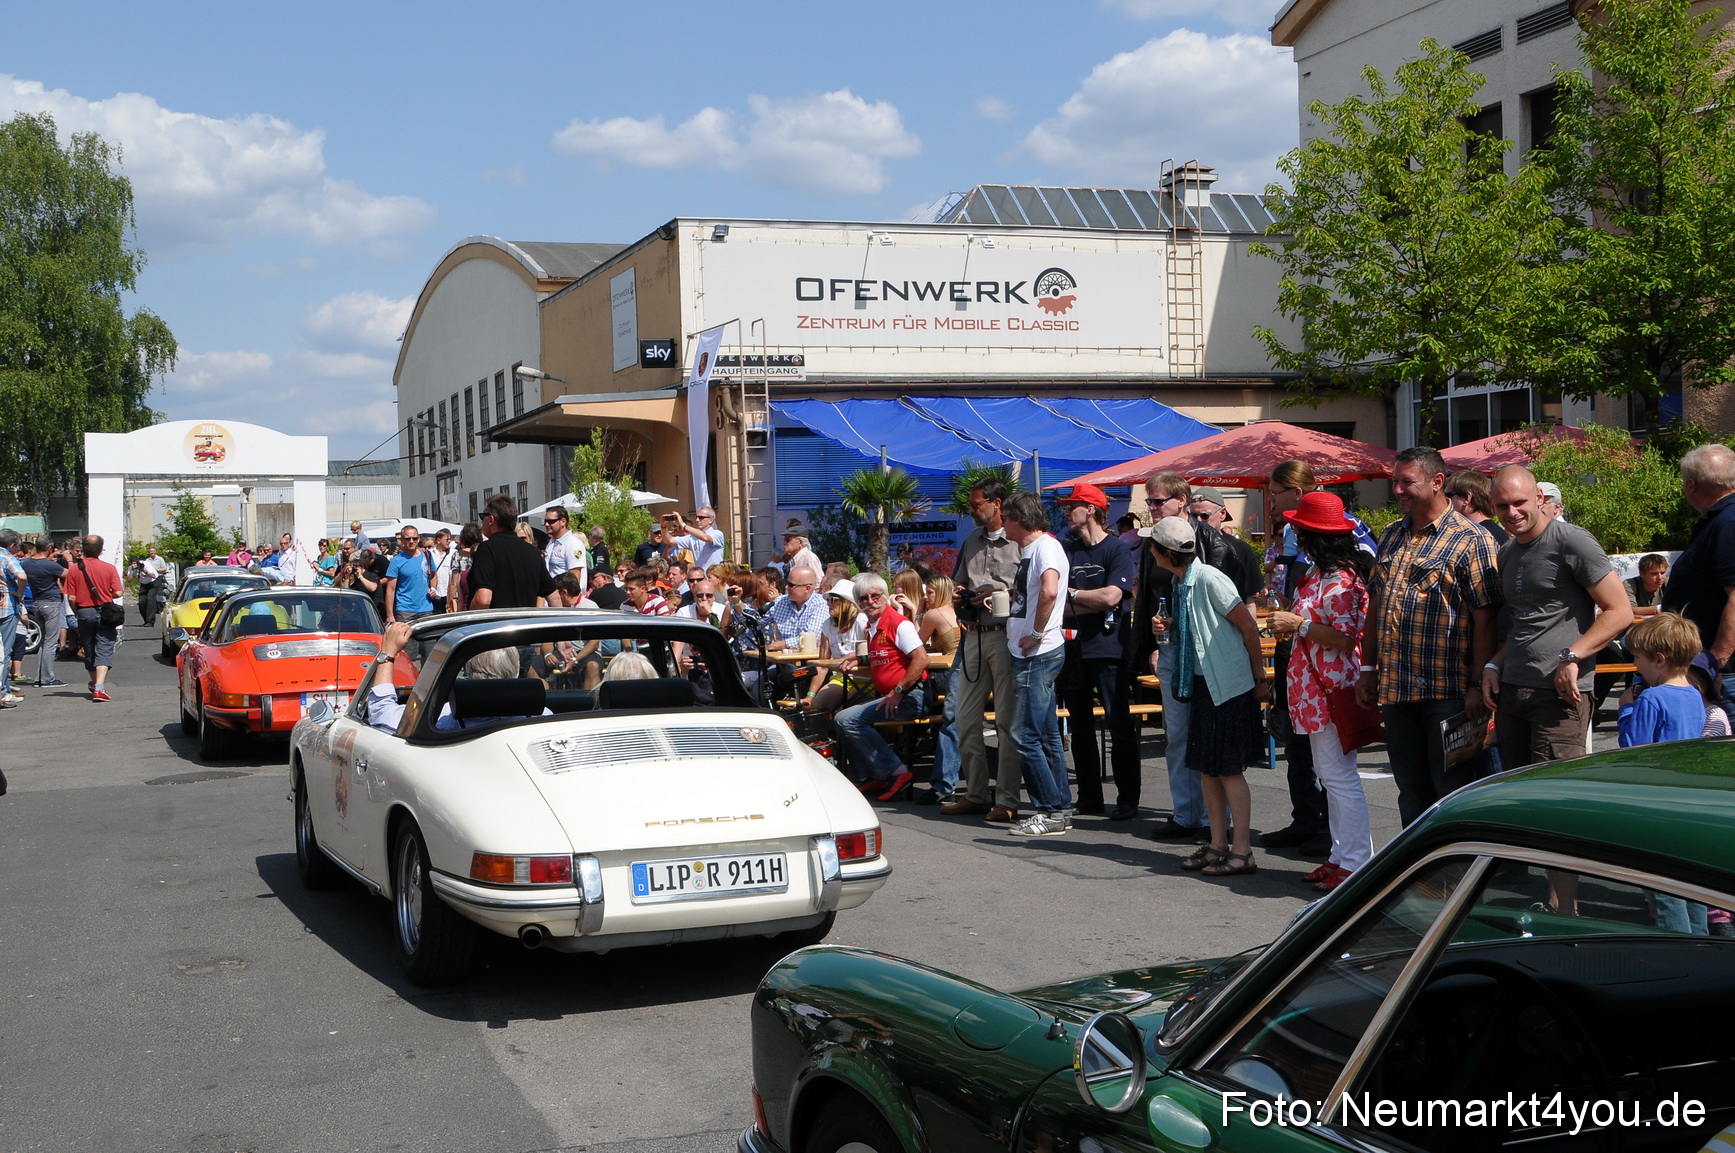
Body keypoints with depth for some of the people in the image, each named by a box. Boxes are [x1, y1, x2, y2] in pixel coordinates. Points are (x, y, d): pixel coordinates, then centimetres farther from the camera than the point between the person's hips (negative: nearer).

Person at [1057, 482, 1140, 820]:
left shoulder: (1118, 549, -4)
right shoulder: (1065, 548, 10)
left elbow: (1111, 596, -16)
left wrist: (1072, 594, -3)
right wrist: (1094, 602, -11)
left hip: (1107, 648, -5)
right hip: (1073, 647, 5)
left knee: (1119, 724, -5)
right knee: (1080, 726, 10)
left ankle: (1128, 800, 1)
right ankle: (1089, 798, 18)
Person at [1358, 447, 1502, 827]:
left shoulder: (1470, 540, -6)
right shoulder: (1391, 536, 15)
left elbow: (1485, 618, -11)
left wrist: (1478, 685, -16)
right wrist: (1368, 669, 15)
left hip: (1447, 692, -6)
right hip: (1394, 690, 7)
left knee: (1453, 790, -1)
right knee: (1411, 791, 12)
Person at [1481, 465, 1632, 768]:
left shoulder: (1572, 542, -7)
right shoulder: (1507, 554, 18)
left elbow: (1620, 612, -9)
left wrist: (1571, 658, -18)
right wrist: (1493, 666, 13)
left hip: (1559, 692, -8)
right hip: (1510, 690, 8)